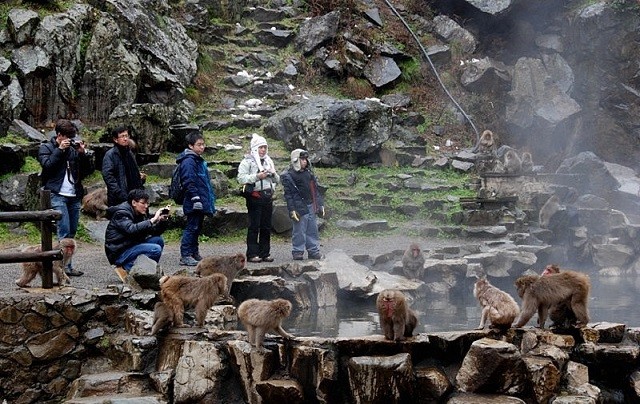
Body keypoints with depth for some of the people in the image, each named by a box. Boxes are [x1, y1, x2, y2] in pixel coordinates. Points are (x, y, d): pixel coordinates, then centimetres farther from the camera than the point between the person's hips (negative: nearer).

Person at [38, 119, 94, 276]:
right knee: (64, 232, -13)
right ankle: (66, 266, -13)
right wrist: (60, 150, -12)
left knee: (72, 232, 6)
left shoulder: (74, 149, 17)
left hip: (74, 196, 6)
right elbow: (47, 165, -14)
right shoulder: (46, 148, 4)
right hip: (57, 196, -6)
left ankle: (63, 263, 12)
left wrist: (83, 152, 0)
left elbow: (89, 169, 13)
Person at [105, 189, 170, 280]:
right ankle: (126, 269, -12)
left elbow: (155, 232, 10)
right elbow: (131, 230, -35)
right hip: (119, 253, -9)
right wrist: (153, 220, -35)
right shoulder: (121, 213, -15)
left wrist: (163, 220, -9)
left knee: (158, 240, -3)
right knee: (155, 249, -22)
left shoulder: (140, 214, 11)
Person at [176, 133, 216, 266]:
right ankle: (185, 256, -6)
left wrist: (210, 199, 25)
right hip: (194, 204, -10)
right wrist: (196, 198, -24)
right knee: (191, 228, -8)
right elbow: (189, 182, -21)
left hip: (202, 202, 10)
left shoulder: (199, 160, 18)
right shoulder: (188, 161, -14)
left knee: (197, 228, 15)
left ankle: (194, 253, 22)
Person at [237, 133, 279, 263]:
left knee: (266, 227, 8)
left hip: (267, 197, 6)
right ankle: (252, 254, -4)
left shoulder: (268, 161, 19)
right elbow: (241, 178, -14)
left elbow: (277, 180, 22)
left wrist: (273, 174, 0)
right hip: (255, 197, -6)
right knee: (254, 226, -6)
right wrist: (257, 176, -20)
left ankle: (265, 253, 14)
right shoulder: (247, 161, -3)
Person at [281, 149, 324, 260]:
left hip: (311, 206, 7)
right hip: (300, 207, -7)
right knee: (299, 231, -4)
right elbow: (288, 194, -9)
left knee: (312, 230, 10)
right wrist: (292, 210, -15)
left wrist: (320, 204, 18)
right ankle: (298, 252, 5)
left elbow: (315, 190, 20)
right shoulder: (288, 175, -7)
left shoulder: (309, 173, 15)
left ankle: (314, 251, 17)